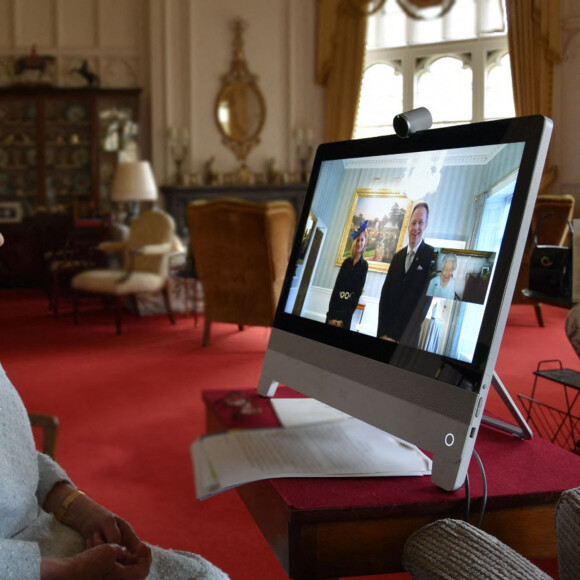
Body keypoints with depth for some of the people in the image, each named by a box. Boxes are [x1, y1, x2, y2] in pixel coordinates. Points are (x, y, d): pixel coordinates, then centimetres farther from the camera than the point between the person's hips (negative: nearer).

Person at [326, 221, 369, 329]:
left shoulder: (364, 265, 0)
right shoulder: (346, 262, 9)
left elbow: (358, 292, -5)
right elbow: (336, 287, 4)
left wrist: (344, 318, -10)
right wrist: (331, 314, -7)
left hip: (347, 308, -3)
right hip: (335, 305, 3)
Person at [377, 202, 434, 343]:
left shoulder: (432, 255, -5)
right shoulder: (397, 256, 13)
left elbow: (425, 300, -10)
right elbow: (385, 294, 9)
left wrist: (397, 336, -12)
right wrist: (382, 332, -3)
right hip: (388, 327, 5)